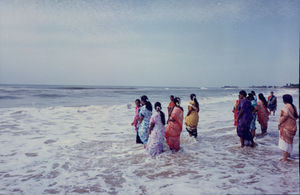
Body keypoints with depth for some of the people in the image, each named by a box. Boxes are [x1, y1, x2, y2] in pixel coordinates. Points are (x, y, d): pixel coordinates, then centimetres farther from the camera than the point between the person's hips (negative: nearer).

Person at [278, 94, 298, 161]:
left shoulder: (286, 106, -18)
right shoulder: (293, 107, 7)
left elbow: (285, 115, -28)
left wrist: (280, 123, -18)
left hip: (286, 126, -8)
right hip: (293, 126, 8)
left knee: (284, 141, -1)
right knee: (289, 141, 22)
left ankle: (285, 158, 1)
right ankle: (288, 154, 38)